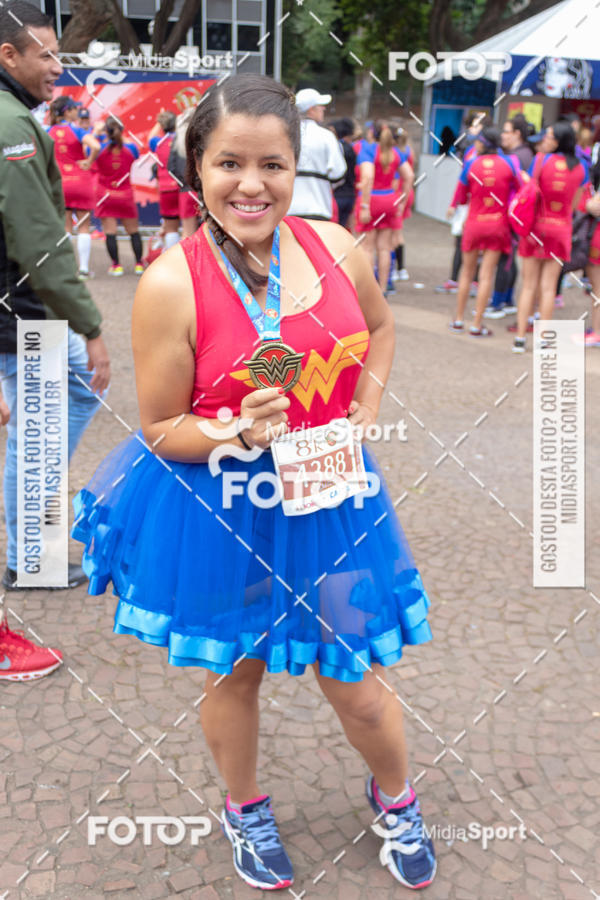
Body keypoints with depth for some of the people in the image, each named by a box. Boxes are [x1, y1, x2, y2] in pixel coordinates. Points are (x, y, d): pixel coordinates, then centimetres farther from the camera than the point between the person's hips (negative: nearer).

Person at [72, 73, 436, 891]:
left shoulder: (337, 249, -7)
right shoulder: (172, 285, -18)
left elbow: (379, 328, 15)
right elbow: (160, 431, -10)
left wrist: (364, 416, 3)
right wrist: (239, 433, -27)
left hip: (328, 500, 3)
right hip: (219, 510, -2)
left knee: (354, 684, 13)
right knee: (235, 669, 19)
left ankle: (395, 798, 48)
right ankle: (245, 810, 50)